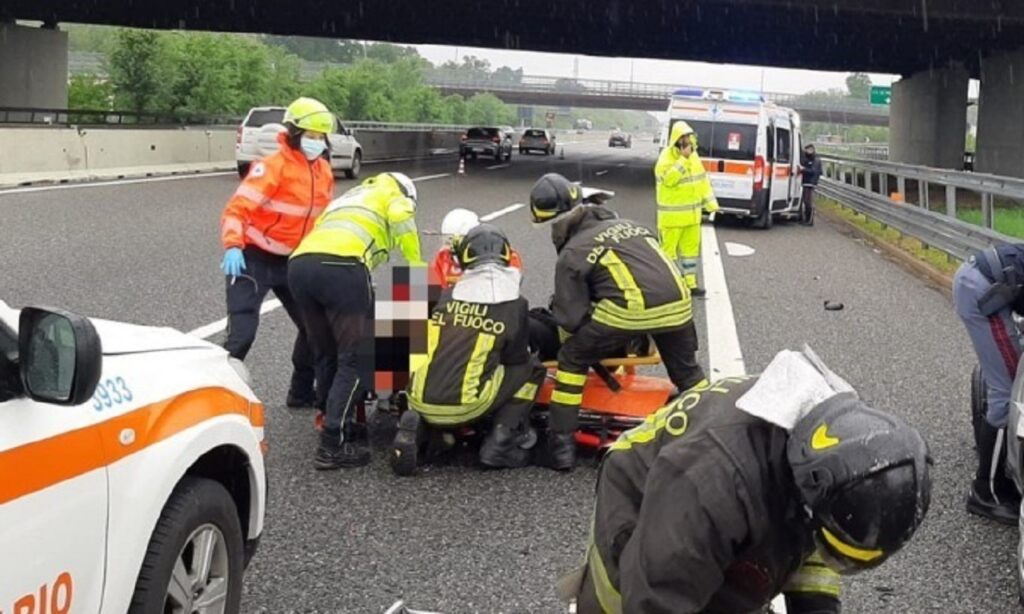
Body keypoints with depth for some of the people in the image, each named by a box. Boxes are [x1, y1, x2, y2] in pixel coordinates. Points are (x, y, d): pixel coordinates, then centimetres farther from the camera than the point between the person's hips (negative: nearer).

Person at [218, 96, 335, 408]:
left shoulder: (323, 170, 5)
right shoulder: (273, 166, -18)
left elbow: (323, 216, 19)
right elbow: (238, 208, -25)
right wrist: (232, 247, -39)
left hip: (291, 261, 8)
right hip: (253, 258, -7)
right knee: (241, 335, -16)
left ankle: (301, 392, 28)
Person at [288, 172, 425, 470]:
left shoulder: (346, 199, 42)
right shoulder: (393, 194, 24)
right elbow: (401, 220, 3)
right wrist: (416, 268, 13)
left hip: (299, 263, 7)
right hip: (341, 264, -7)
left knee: (327, 356, 21)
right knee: (357, 359, -2)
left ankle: (337, 424, 31)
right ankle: (333, 445, -6)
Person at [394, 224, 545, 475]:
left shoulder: (446, 296, 12)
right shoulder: (513, 304, 2)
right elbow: (516, 359, 11)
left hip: (422, 402, 4)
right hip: (466, 406, -3)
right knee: (531, 369, 16)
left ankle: (414, 426, 9)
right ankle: (500, 443, 6)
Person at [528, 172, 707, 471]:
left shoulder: (572, 253, 13)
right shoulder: (629, 225, 28)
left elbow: (571, 318, 9)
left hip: (630, 307, -5)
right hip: (676, 301, 5)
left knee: (572, 359, 14)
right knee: (687, 371, 28)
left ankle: (562, 444, 10)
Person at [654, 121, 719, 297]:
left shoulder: (693, 156, 10)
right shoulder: (666, 157, -14)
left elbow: (703, 180, 16)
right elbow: (668, 179, -28)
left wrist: (711, 203, 12)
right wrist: (683, 159, -28)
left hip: (692, 214, 7)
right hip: (672, 215, -7)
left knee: (691, 247, 12)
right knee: (668, 248, -3)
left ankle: (690, 283, 21)